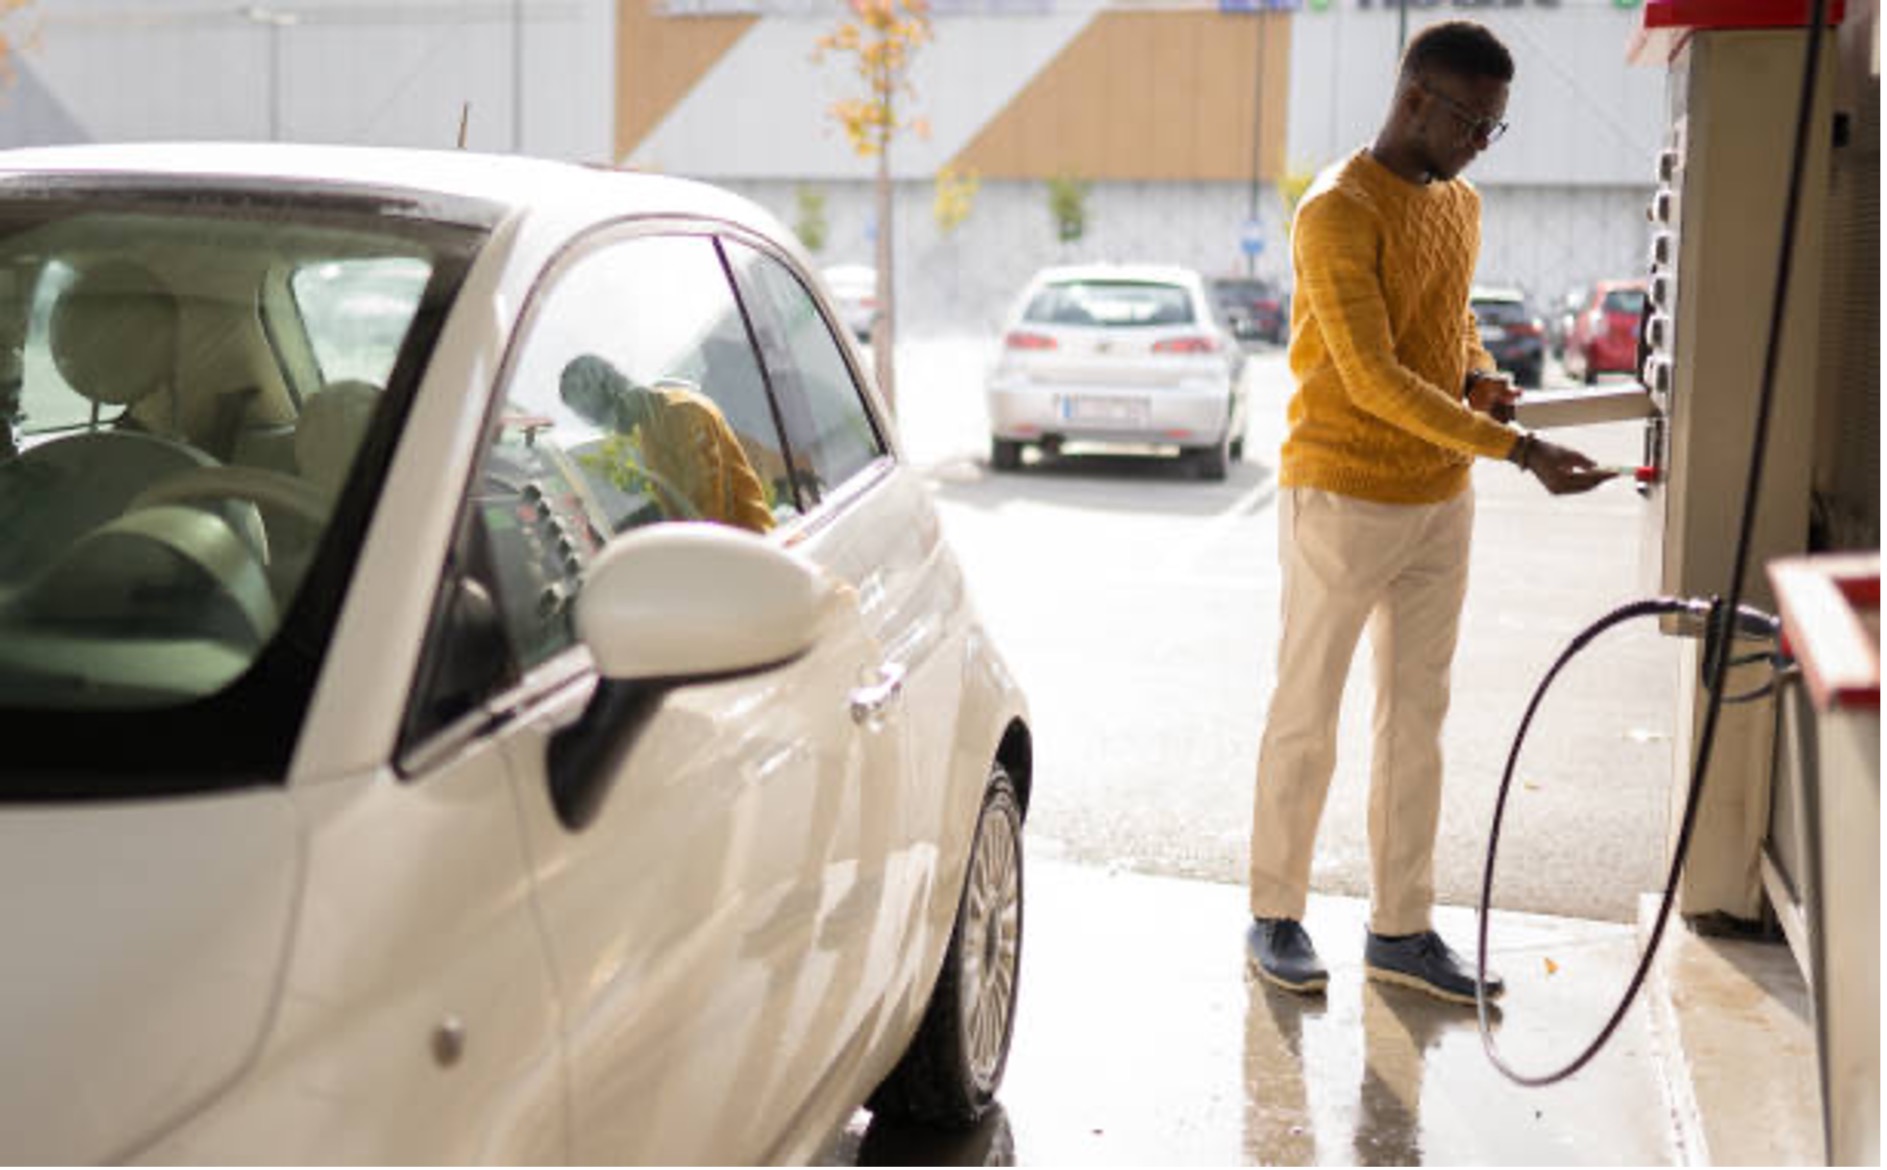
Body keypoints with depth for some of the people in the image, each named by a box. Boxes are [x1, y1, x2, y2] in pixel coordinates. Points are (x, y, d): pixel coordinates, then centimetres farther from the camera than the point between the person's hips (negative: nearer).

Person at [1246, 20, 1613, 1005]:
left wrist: (1480, 379, 0)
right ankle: (1275, 917, 16)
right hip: (1342, 501, -7)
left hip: (1440, 502, 7)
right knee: (1306, 716, 4)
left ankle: (1400, 930, 19)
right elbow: (1373, 379, -23)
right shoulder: (1339, 212, -16)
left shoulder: (1462, 205, 10)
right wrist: (1520, 451, -27)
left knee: (1416, 721, 10)